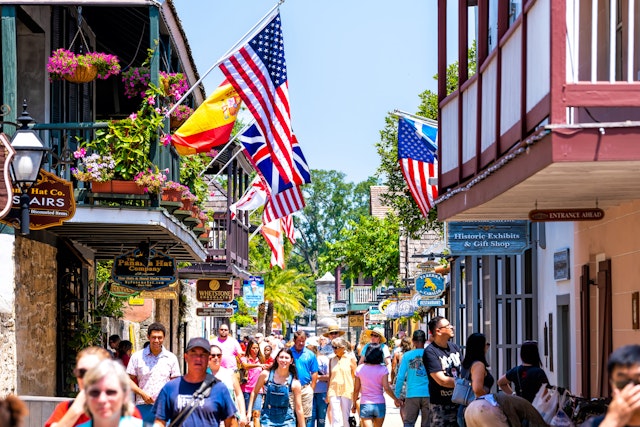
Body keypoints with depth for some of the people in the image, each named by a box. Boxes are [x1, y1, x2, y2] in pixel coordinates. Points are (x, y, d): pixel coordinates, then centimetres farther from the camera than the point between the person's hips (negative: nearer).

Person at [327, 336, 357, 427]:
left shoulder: (350, 359, 0)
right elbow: (330, 377, 11)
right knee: (336, 419, -6)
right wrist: (327, 394, 9)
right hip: (334, 391, 1)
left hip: (347, 391, -1)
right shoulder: (332, 360, 7)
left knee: (346, 418, 4)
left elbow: (355, 376, 4)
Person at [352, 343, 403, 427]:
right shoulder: (383, 369, -6)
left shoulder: (360, 369, -2)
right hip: (379, 404, 1)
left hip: (365, 405, -1)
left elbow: (356, 389, 2)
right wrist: (396, 399, 1)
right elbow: (386, 388, -12)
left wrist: (354, 404, 13)